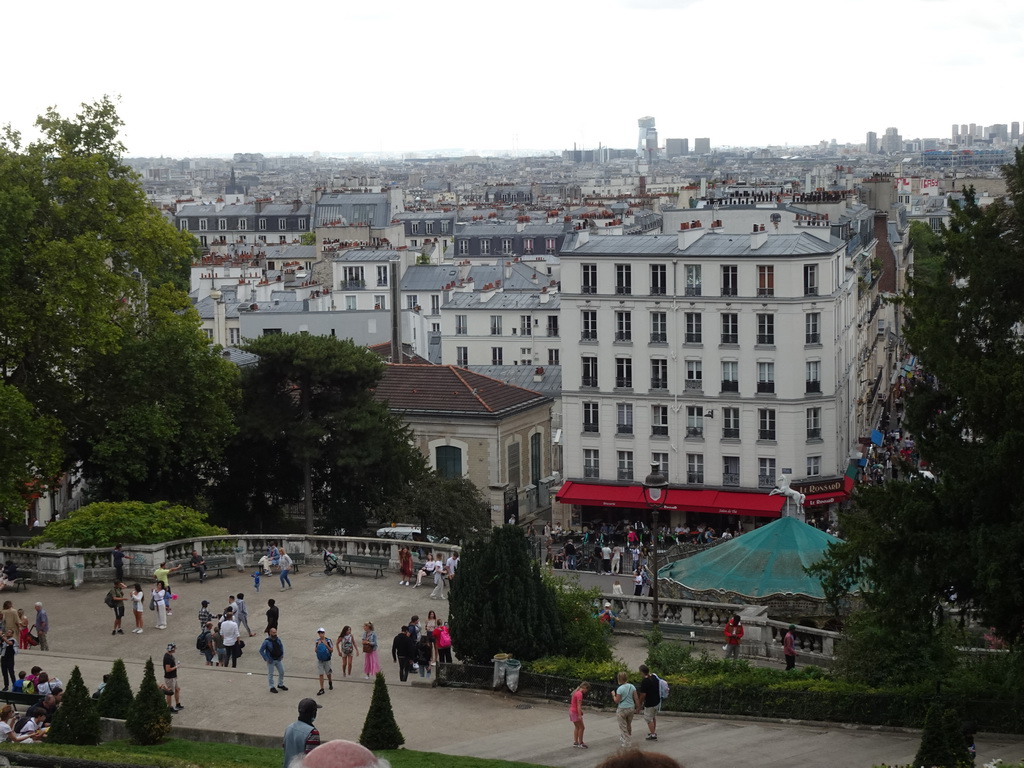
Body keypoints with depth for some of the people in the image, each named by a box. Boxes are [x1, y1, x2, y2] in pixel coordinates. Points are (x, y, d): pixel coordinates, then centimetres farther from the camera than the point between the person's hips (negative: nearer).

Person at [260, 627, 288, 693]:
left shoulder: (278, 639, -3)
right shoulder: (267, 641, -19)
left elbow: (281, 646, 17)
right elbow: (261, 651, -15)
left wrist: (282, 655, 7)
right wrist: (266, 659, -17)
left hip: (278, 659, 6)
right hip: (271, 660, -6)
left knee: (282, 672, 14)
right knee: (270, 674, 5)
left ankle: (280, 685, 33)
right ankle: (272, 687, 18)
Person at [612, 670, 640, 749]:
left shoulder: (620, 689, -17)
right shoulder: (632, 686, -2)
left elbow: (617, 701, -14)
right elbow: (636, 698, 0)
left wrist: (613, 695, 3)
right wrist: (638, 708, 10)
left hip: (622, 709, -5)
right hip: (631, 708, 5)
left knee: (623, 727, 8)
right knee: (629, 726, 22)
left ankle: (625, 744, 12)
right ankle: (630, 742, 29)